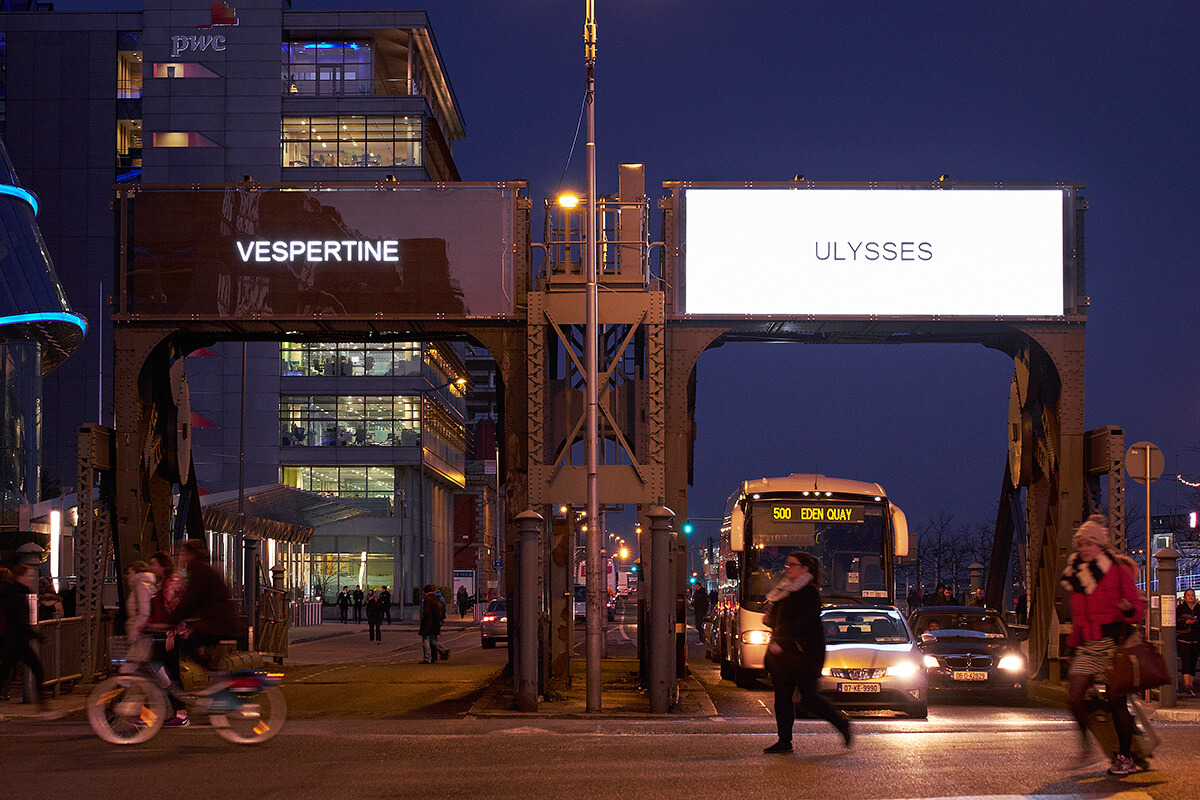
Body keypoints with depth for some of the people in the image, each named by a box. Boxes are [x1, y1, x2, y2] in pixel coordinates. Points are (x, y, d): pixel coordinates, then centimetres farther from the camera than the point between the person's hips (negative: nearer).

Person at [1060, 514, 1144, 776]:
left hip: (1114, 643, -5)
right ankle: (1086, 741, 17)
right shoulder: (1076, 575, 14)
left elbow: (1138, 605, -3)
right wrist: (1073, 644, 20)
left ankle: (1125, 758, 5)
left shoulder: (1118, 571, -3)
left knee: (1117, 701, -5)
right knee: (1074, 697, -7)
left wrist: (1129, 609, -25)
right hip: (1088, 645, 5)